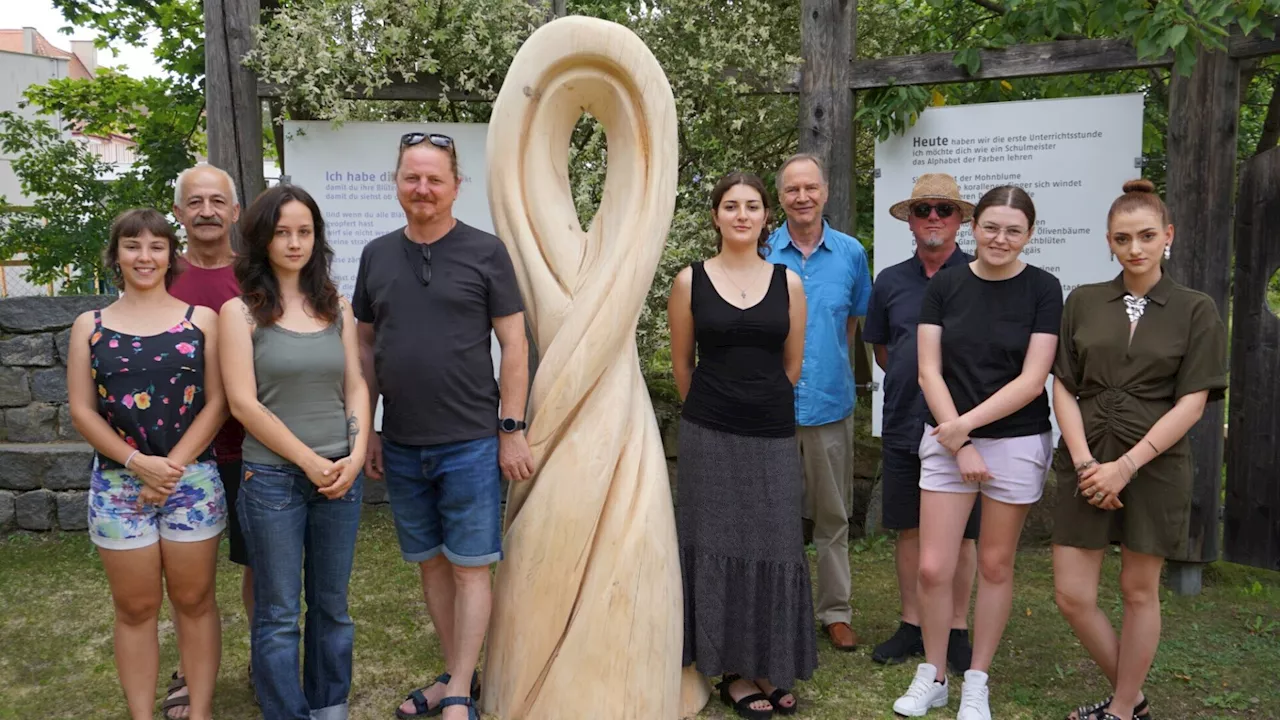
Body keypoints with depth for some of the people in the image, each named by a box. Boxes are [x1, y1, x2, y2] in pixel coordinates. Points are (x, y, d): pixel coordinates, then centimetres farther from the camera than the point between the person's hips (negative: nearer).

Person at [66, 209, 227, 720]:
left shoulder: (201, 320, 3)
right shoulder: (89, 326, 6)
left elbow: (216, 403, -2)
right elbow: (81, 411, 1)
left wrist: (172, 466, -11)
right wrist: (139, 464, -11)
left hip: (192, 481, -1)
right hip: (118, 485, 1)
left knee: (194, 601, 7)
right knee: (135, 608, 8)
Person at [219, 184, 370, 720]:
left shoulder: (336, 308, 8)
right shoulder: (240, 312, -3)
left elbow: (356, 386, 8)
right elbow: (243, 402, -9)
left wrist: (356, 455, -7)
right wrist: (311, 462, -11)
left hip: (341, 476, 4)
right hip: (273, 479, -3)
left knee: (331, 604, 14)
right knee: (279, 613, 6)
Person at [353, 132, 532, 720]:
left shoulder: (485, 252, -4)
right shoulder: (377, 255, 8)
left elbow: (514, 344, -4)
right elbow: (366, 347, 12)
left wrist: (512, 430, -8)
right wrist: (367, 431, 9)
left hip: (471, 443, -4)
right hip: (402, 447, 4)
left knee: (470, 567, 3)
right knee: (431, 563, 14)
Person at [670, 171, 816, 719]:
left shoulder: (788, 283, 3)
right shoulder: (690, 282, 0)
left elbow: (792, 364, 11)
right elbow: (682, 363, 9)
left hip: (773, 435, 2)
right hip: (709, 436, -1)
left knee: (772, 547, 7)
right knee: (719, 547, 5)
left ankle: (771, 666, 23)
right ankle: (734, 670, 18)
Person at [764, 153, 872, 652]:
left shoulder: (850, 253, 3)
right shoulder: (761, 253, -1)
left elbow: (853, 321, 15)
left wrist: (834, 373, 11)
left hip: (830, 402, 1)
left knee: (833, 515, 10)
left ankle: (836, 611, 23)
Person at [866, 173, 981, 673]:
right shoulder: (890, 281, 8)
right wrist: (911, 384, 9)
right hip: (903, 426, 3)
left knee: (960, 534, 7)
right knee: (908, 529, 11)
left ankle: (957, 630, 21)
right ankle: (912, 625, 24)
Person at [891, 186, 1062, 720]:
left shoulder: (1042, 289, -4)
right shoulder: (944, 286, 0)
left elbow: (1032, 380, -10)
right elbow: (929, 372, -3)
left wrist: (964, 424, -15)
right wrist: (959, 445, -10)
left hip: (1016, 443, -1)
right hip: (947, 441, 1)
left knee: (994, 565, 10)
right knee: (933, 568, -1)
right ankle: (932, 676, 21)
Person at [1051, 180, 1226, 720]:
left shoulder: (1196, 311, 0)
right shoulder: (1082, 303, 5)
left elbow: (1191, 403, -6)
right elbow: (1063, 388, 2)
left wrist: (1126, 465, -15)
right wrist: (1085, 462, -10)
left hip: (1154, 464, -2)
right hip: (1085, 460, 2)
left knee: (1139, 591, 8)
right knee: (1072, 595, 1)